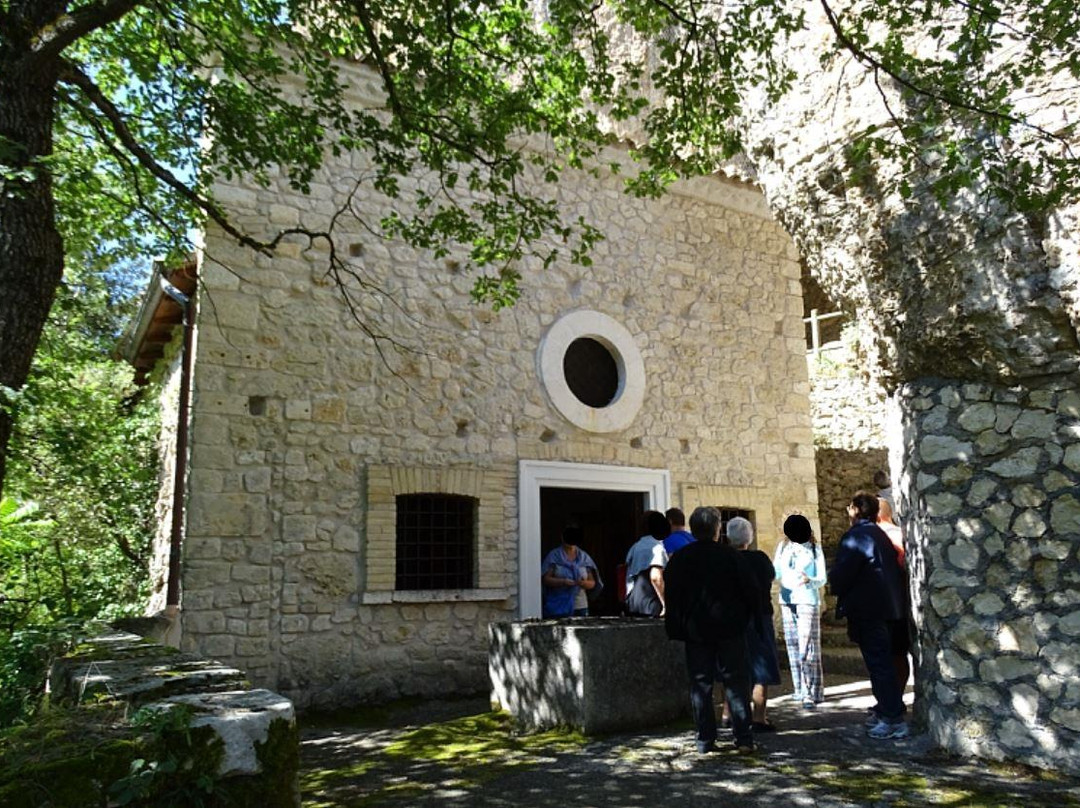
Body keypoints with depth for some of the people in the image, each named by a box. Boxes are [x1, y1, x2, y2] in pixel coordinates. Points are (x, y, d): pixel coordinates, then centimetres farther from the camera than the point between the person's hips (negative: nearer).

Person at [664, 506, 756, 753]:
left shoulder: (678, 559, 0)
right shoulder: (729, 556, -6)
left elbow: (671, 597, 2)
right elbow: (749, 592, -4)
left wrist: (677, 630, 9)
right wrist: (742, 619, 12)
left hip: (695, 631, 2)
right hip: (730, 629, -1)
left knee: (700, 685, 7)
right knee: (736, 683, 6)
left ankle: (705, 740, 9)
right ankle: (743, 738, 5)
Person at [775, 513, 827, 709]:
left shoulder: (815, 549, -3)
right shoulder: (783, 547, 9)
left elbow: (822, 579, -5)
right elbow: (776, 572, 13)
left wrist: (809, 580, -24)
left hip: (807, 600, -5)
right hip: (787, 600, 5)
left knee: (807, 647, -11)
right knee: (793, 645, 7)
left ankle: (811, 693, -10)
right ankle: (801, 689, 15)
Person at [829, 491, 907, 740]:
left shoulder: (856, 536, -16)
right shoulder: (879, 534, 14)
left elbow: (841, 573, -19)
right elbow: (892, 568, 20)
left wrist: (836, 588, 2)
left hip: (867, 610, -10)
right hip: (884, 606, 10)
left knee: (878, 664, -6)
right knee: (883, 663, 17)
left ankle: (894, 721, -3)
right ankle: (886, 712, 26)